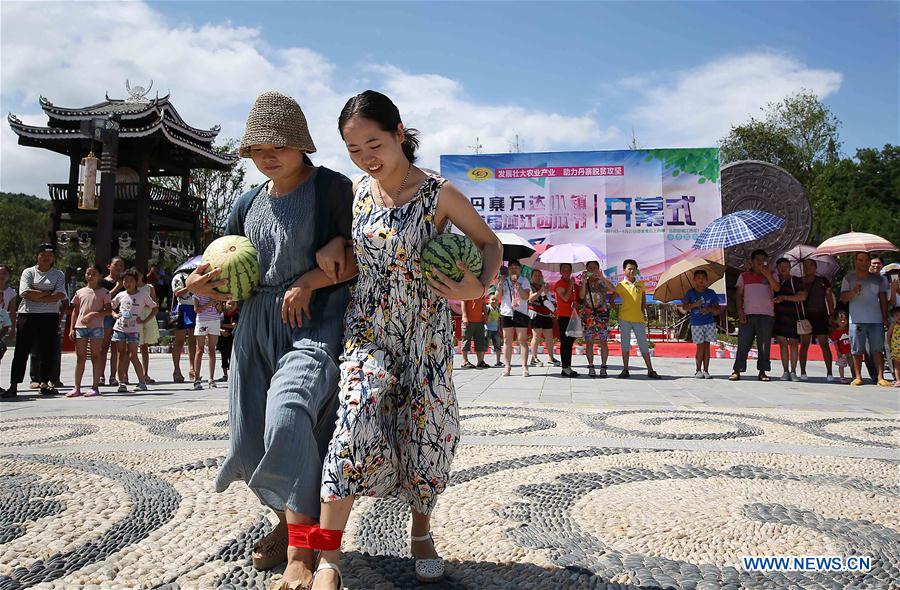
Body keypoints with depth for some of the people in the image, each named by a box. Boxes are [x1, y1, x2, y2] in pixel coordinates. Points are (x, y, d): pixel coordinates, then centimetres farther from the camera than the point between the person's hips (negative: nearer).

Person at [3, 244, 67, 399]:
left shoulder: (58, 274, 10)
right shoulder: (28, 272, 8)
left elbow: (60, 295, -6)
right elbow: (26, 293, -8)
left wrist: (37, 297, -9)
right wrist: (48, 293, -7)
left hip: (50, 316, 1)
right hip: (27, 315, -1)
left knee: (48, 351, 2)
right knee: (21, 351, -1)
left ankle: (44, 383, 11)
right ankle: (13, 386, 3)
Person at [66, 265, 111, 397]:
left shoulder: (103, 292, 2)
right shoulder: (80, 292, 13)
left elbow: (109, 310, -5)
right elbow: (75, 311, 14)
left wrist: (93, 314, -17)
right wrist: (71, 328, 7)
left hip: (96, 327, -3)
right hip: (80, 326, 3)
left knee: (95, 356, 0)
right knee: (80, 357, 5)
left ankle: (95, 387, 4)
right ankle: (77, 388, 9)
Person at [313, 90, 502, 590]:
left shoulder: (438, 193, -9)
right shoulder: (358, 191, 2)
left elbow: (490, 243, 0)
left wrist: (478, 289, -17)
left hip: (425, 334, -1)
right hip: (367, 332, 2)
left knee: (427, 433, 6)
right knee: (355, 423, -16)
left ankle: (421, 532, 33)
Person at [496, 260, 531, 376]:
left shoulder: (524, 281, 4)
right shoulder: (504, 281, 11)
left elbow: (526, 296, -9)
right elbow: (498, 296, 2)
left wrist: (518, 284, -21)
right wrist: (501, 284, -11)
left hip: (521, 313, -2)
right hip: (506, 313, 2)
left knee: (522, 340, -3)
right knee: (507, 341, 4)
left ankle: (524, 366, -2)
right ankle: (507, 366, 9)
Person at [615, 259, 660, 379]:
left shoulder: (640, 284, 10)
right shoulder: (621, 285, 2)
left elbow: (643, 301, 16)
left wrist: (643, 313, 6)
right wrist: (617, 310, 0)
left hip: (638, 318, 2)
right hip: (624, 319, -2)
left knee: (644, 344, 3)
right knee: (625, 344, 4)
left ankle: (650, 370, 8)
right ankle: (625, 370, 11)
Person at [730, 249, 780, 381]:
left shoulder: (771, 276, 12)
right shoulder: (744, 276, 14)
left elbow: (777, 288, -8)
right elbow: (738, 294, 9)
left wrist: (767, 274, -19)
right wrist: (740, 311, -3)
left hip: (766, 315, 0)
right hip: (747, 314, 0)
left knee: (764, 344, 2)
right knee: (743, 343, -3)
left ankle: (762, 371, 8)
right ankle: (737, 370, -2)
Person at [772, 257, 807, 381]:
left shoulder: (796, 280, 4)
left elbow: (802, 296, -8)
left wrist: (785, 297, -15)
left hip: (793, 315, -2)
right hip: (778, 315, 2)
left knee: (794, 343, -1)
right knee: (782, 343, 1)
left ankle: (793, 371, 4)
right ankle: (785, 371, 5)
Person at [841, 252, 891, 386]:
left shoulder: (878, 278, 10)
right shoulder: (849, 278, 6)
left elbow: (883, 300, 13)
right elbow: (843, 298, 0)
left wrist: (885, 318, 7)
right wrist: (853, 292, -19)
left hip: (876, 320, 1)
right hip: (857, 321, -1)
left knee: (878, 349, -1)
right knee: (857, 350, 0)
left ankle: (880, 377, 0)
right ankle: (858, 377, 6)